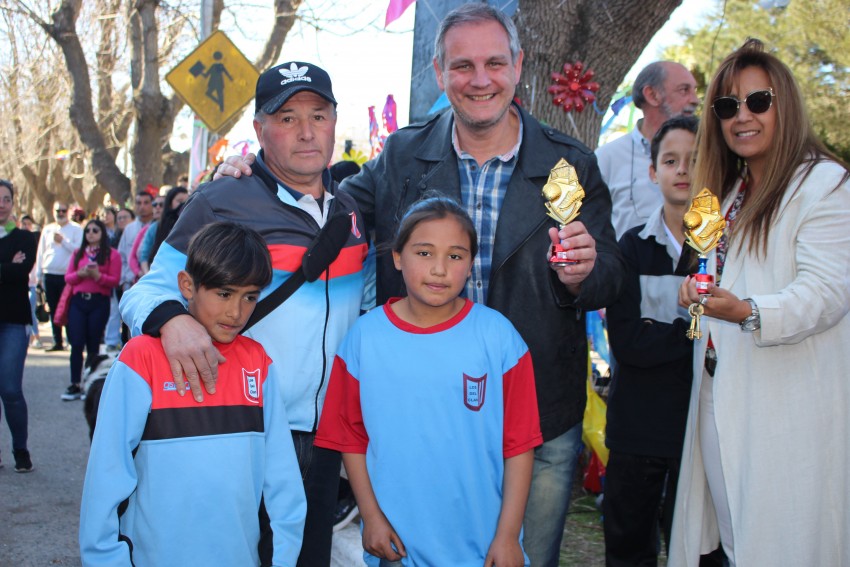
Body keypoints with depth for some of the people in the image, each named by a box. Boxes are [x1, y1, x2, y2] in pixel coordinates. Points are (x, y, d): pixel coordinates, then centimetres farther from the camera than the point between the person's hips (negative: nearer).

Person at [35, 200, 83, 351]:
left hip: (67, 276, -4)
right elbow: (41, 252, 14)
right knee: (54, 310, 8)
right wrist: (39, 274, 11)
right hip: (49, 275, 4)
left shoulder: (76, 229, 1)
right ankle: (57, 341, 15)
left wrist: (63, 241, -12)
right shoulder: (47, 230, 14)